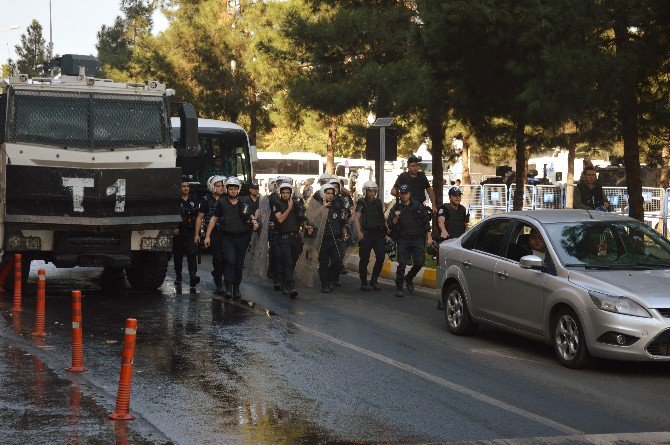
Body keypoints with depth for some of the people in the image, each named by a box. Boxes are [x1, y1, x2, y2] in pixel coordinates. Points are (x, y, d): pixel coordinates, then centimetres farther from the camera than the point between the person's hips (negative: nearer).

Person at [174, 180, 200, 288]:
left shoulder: (193, 200, 12)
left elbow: (198, 216, 18)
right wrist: (174, 228, -12)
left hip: (191, 231, 1)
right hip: (178, 231, -1)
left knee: (192, 254, -14)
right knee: (178, 255, 8)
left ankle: (193, 276, -23)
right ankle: (178, 277, 19)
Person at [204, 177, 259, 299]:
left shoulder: (244, 202, 8)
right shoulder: (222, 202, 2)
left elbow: (250, 216, 21)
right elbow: (214, 219, 6)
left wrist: (254, 222, -3)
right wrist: (207, 236, 2)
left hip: (242, 237, 3)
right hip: (227, 237, -3)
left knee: (239, 264, 6)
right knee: (230, 260, -19)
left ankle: (236, 289, 16)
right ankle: (228, 288, -17)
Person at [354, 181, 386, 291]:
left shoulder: (378, 202, 16)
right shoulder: (362, 203, -1)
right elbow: (356, 217, -10)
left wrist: (386, 227, 18)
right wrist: (359, 232, -21)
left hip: (379, 233, 4)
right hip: (366, 234, -4)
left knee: (380, 257, -5)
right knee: (365, 259, 1)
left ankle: (374, 280, 9)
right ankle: (364, 283, 9)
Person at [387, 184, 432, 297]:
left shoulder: (418, 206, 8)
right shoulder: (396, 208, 7)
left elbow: (426, 222, 12)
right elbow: (390, 225, 2)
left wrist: (429, 237, 6)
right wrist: (396, 218, -17)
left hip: (417, 238, 1)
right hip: (403, 239, -1)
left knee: (419, 262, -5)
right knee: (402, 264, -10)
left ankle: (408, 279, 23)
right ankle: (399, 288, -2)